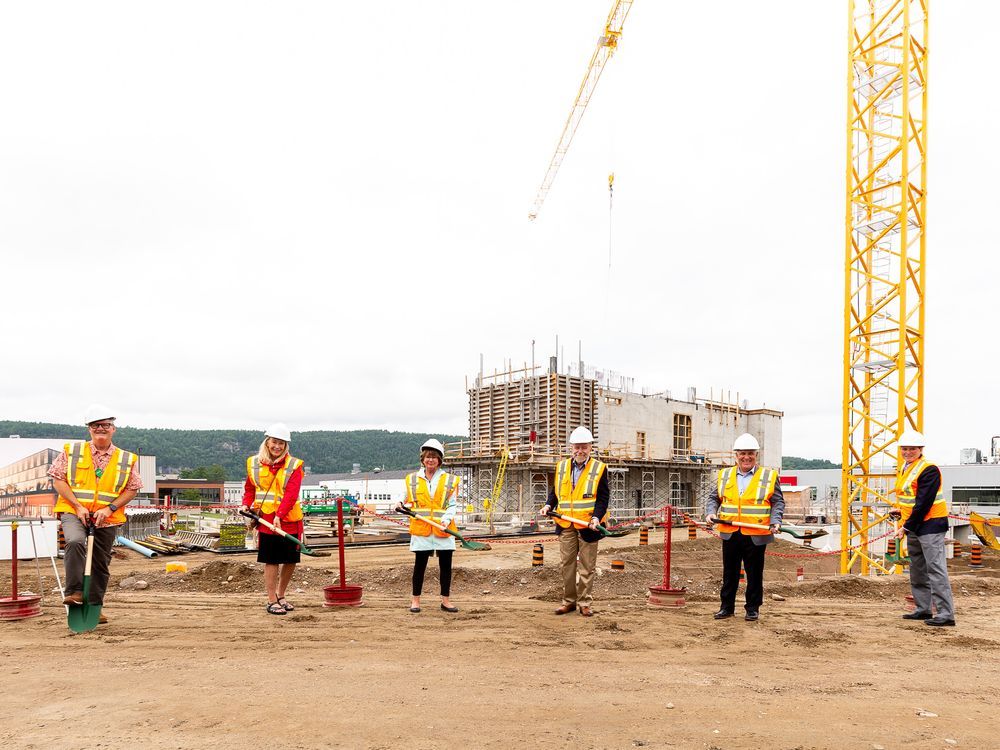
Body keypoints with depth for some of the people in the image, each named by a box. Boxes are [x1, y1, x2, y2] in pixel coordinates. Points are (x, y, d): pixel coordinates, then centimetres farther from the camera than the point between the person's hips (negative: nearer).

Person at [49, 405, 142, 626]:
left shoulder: (127, 459, 3)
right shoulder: (72, 452, 1)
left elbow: (132, 489, 4)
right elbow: (58, 479, -1)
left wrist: (110, 508, -11)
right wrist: (77, 506, -11)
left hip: (107, 519, 2)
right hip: (74, 512, -2)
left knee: (101, 565, 8)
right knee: (75, 542, -32)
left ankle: (95, 607, 24)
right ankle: (74, 592, -24)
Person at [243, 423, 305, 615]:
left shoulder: (294, 466, -3)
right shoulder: (254, 463, 6)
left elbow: (291, 494, -13)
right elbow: (249, 488, 19)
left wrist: (279, 515, -24)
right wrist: (246, 504, 0)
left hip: (289, 520, 1)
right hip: (266, 520, -1)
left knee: (291, 560, 8)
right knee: (271, 561, -1)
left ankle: (281, 596, 27)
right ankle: (271, 601, 10)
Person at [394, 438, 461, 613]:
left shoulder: (450, 480, 7)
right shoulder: (412, 479, 11)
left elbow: (452, 506, 4)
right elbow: (410, 502, 16)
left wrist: (446, 520, -13)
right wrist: (401, 506, -5)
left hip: (443, 529, 0)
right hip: (420, 528, 0)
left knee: (445, 565, 4)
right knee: (420, 564, 2)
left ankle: (446, 600, 15)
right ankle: (415, 600, 13)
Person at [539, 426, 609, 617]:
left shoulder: (599, 469, -2)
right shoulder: (562, 467, 9)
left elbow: (603, 498, -4)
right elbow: (555, 491, 18)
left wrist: (596, 517, -18)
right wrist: (548, 506, -1)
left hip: (588, 525, -3)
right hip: (566, 525, 4)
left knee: (587, 567, 4)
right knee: (566, 564, 8)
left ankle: (585, 603, 13)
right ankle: (569, 601, 19)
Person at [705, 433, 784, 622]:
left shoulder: (769, 476, 3)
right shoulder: (725, 475, 11)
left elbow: (778, 502, 2)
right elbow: (714, 498, 13)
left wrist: (776, 521, -13)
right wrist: (710, 513, -6)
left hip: (756, 535, -2)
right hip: (730, 534, 3)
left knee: (754, 574, 5)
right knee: (729, 573, 10)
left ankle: (753, 609, 17)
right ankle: (727, 607, 20)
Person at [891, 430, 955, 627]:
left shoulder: (929, 470, -17)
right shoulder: (904, 467, 11)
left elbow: (923, 504, -21)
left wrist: (907, 527, -18)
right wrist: (899, 509, 5)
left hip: (930, 525, -10)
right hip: (914, 526, 10)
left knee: (935, 569, -12)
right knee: (917, 569, 16)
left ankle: (946, 614, -10)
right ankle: (923, 609, 26)